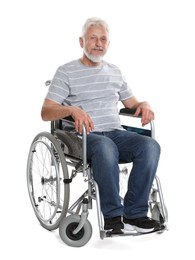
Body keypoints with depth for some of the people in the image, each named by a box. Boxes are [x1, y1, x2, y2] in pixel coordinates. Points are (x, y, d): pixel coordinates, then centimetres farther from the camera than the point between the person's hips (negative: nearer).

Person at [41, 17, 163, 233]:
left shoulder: (115, 72, 21)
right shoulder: (66, 72, 5)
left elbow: (132, 104, 26)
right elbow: (45, 112, -4)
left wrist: (144, 105, 1)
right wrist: (72, 110, -25)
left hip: (116, 133, 5)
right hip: (84, 136, -5)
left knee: (150, 146, -26)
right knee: (105, 146, -40)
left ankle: (134, 214, -22)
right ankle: (113, 215, -29)